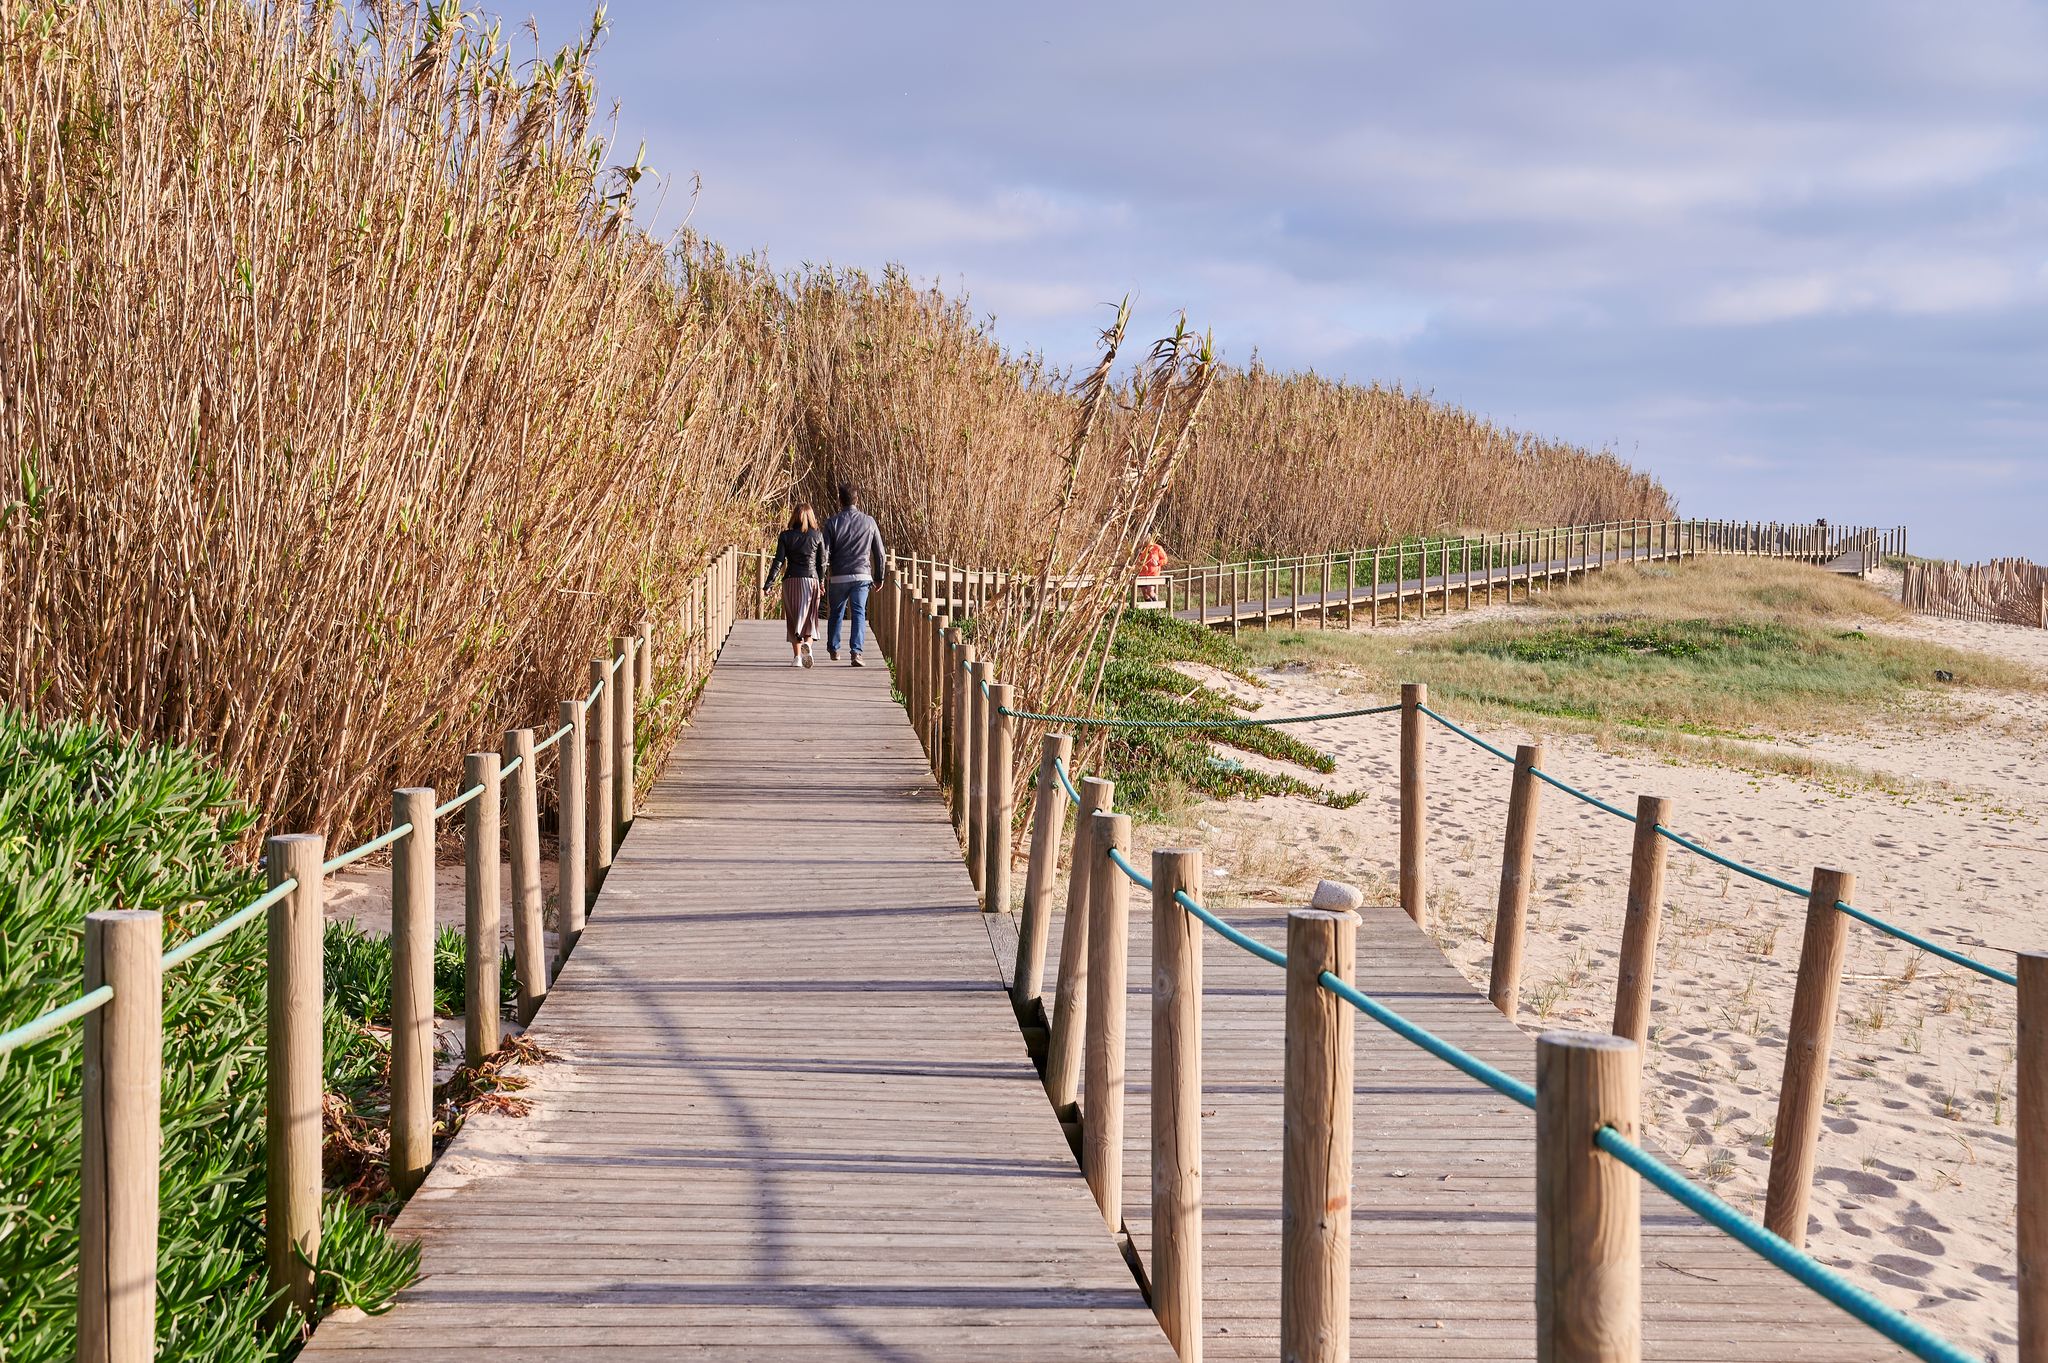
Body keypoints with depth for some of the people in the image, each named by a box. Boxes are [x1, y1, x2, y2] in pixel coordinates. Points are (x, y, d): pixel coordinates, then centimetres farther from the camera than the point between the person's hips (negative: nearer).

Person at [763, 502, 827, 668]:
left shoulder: (785, 536, 0)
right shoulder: (817, 536, 1)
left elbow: (778, 561, -4)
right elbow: (822, 562, 6)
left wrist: (769, 584, -2)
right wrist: (821, 580, 23)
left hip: (791, 580, 0)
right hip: (811, 579, 0)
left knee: (793, 619, 9)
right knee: (809, 617, 10)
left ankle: (797, 656, 4)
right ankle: (807, 643, -18)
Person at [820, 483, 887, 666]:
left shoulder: (833, 523, -2)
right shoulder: (868, 521, 3)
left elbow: (825, 553, -6)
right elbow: (880, 553, 6)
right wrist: (879, 577, 18)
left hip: (838, 577, 0)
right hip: (862, 576, 0)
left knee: (836, 614, 17)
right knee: (859, 614, -3)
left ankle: (833, 649, 32)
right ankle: (855, 652, -19)